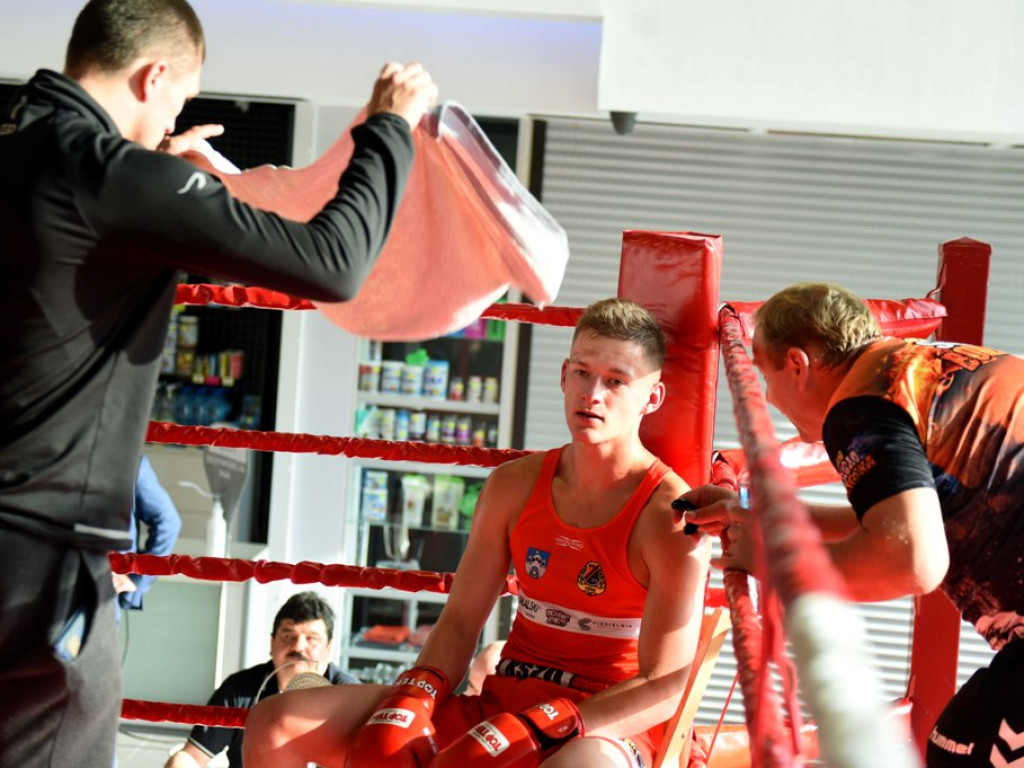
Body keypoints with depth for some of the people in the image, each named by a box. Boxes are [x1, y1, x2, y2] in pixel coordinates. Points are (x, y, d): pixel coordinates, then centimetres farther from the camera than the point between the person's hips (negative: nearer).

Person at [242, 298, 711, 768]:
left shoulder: (670, 515, -11)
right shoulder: (514, 486, 7)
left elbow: (665, 688, -15)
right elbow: (459, 622, 10)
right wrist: (409, 705, -10)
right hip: (496, 707, 6)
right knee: (273, 726, -7)